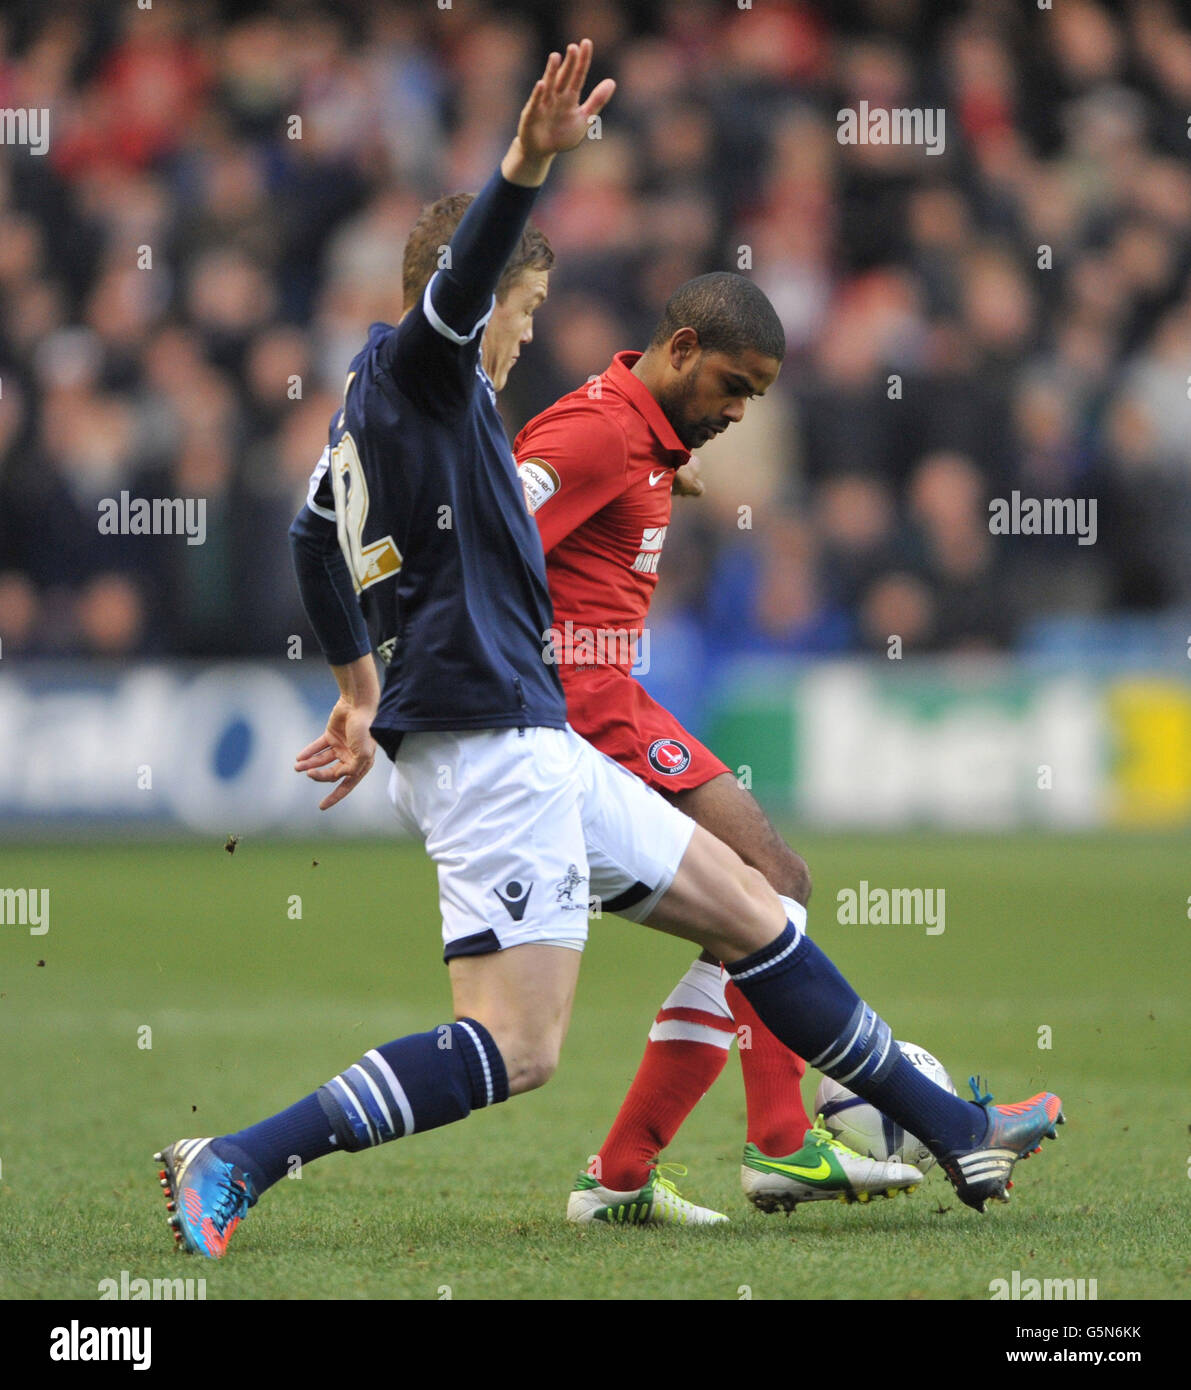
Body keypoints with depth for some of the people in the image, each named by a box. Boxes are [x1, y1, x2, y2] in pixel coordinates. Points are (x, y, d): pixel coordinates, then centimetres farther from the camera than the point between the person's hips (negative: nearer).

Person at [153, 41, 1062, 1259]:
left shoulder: (378, 394, 21)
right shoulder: (411, 367, -7)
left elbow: (311, 541, 35)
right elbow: (458, 287, -31)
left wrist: (361, 690, 46)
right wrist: (524, 168, -48)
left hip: (521, 736, 11)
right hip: (486, 736, -11)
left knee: (750, 915, 16)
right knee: (513, 1047, -17)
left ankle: (954, 1133, 24)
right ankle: (232, 1166, -18)